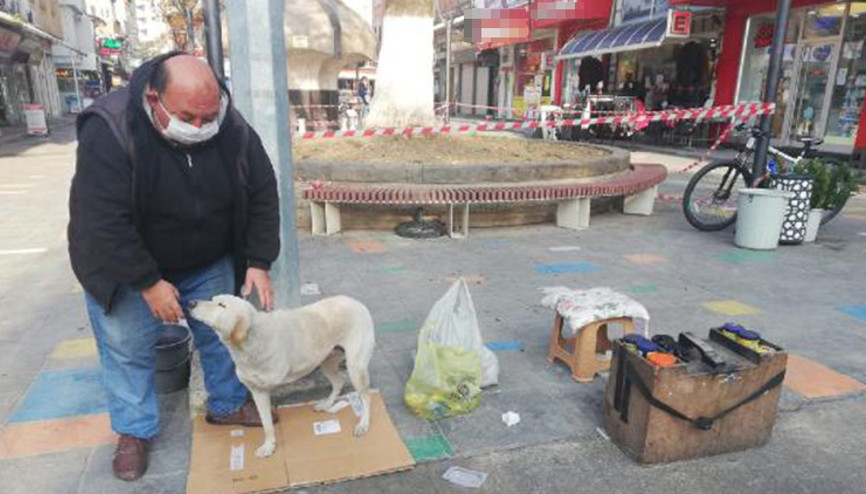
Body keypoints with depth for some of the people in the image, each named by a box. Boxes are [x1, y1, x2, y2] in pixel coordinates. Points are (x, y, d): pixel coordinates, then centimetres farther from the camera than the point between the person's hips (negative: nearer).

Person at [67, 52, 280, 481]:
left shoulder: (233, 130, -19)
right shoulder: (109, 131, -30)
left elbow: (262, 195, -9)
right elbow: (101, 221, -29)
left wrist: (259, 262, -14)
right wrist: (148, 282, -25)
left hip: (209, 263, 3)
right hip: (124, 266, -3)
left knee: (221, 333, 12)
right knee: (128, 348, 8)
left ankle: (227, 405, 35)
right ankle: (135, 431, 30)